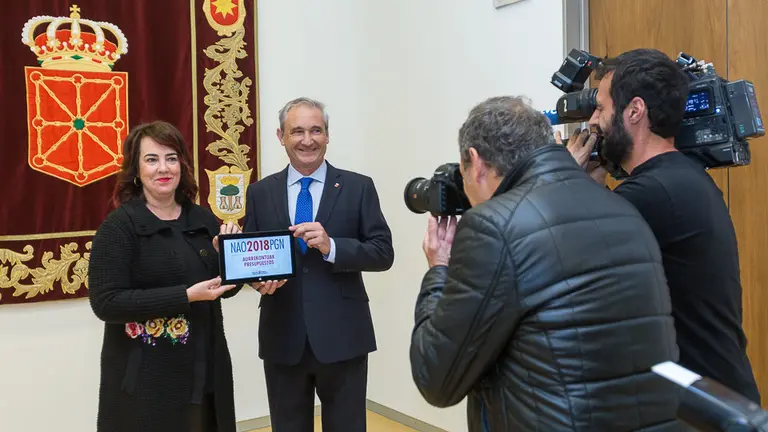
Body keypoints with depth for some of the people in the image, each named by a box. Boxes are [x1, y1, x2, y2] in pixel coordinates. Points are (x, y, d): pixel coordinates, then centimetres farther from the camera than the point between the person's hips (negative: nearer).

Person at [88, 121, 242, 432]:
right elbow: (106, 303, -17)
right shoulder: (119, 225, -9)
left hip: (205, 370, 5)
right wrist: (186, 296, -22)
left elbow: (227, 287, 12)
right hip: (145, 377, -4)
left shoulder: (203, 219, 4)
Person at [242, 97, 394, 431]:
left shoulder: (358, 187, -1)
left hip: (342, 337, -2)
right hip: (282, 339, 2)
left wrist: (331, 246, -20)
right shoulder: (260, 192, 6)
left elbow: (383, 253, -5)